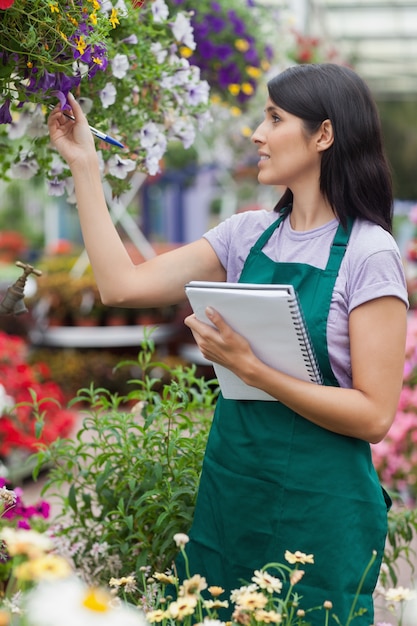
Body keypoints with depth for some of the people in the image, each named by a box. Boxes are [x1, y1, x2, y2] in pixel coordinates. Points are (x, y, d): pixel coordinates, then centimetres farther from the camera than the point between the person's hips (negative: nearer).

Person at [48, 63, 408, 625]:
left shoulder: (369, 253, -13)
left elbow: (374, 416, -17)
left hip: (317, 505, -6)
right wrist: (83, 163, 1)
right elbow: (123, 285, 0)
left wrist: (248, 367, -23)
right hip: (230, 490, 6)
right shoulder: (248, 234, 5)